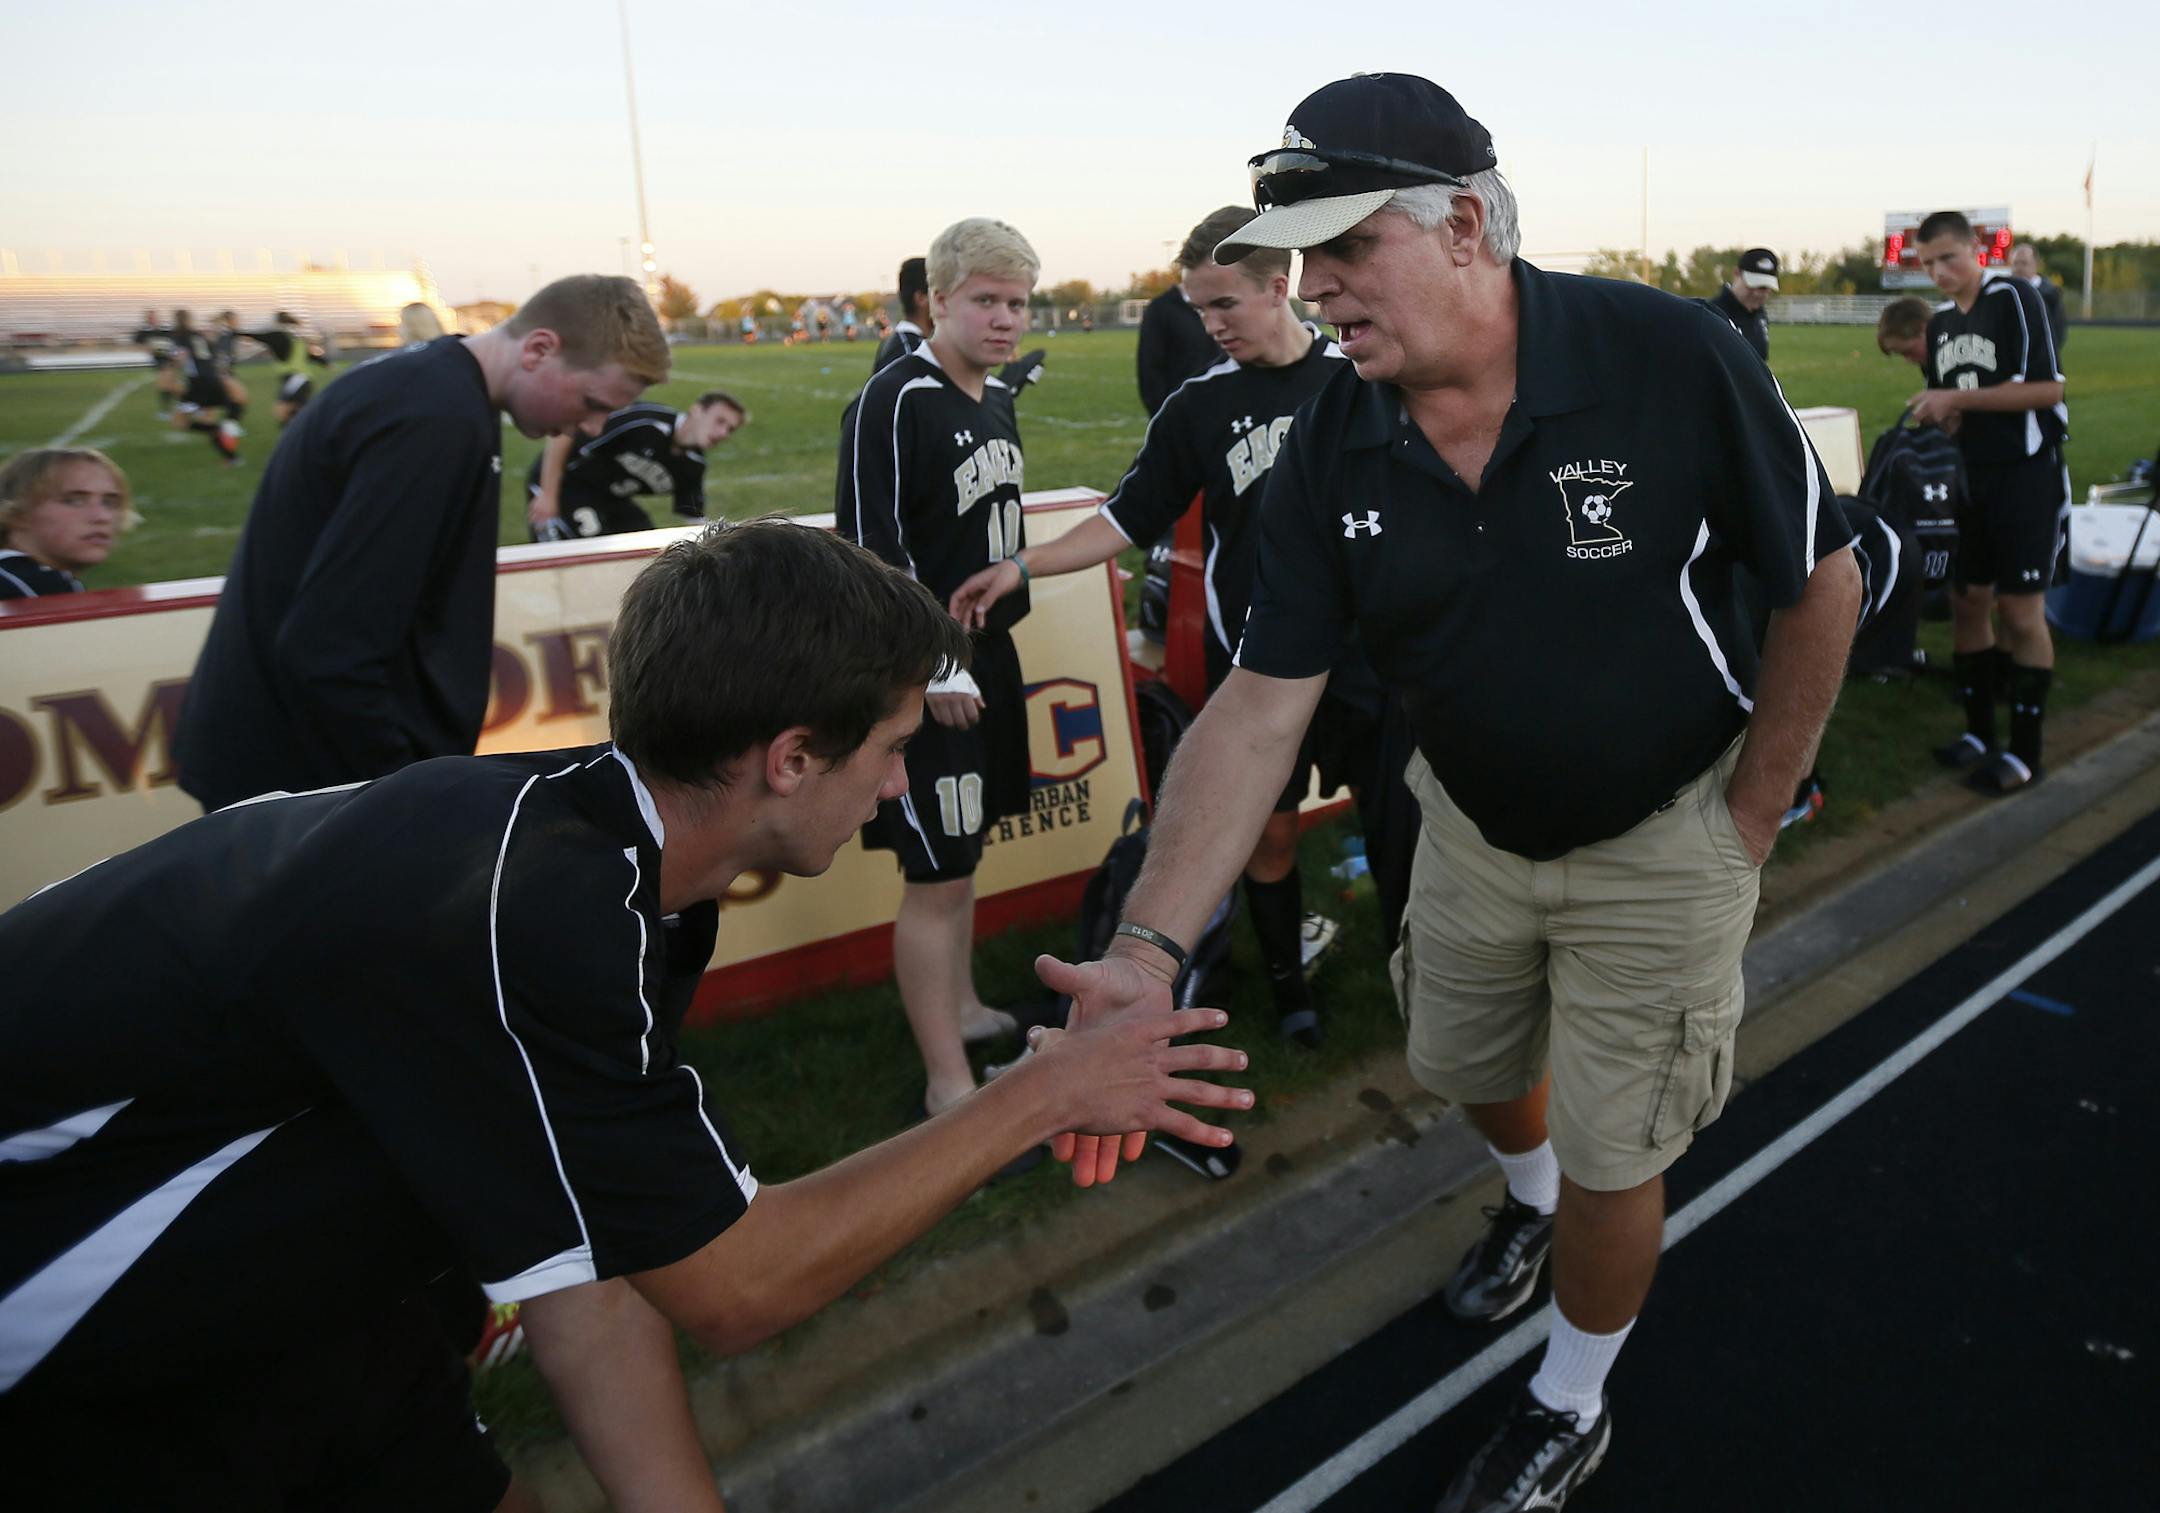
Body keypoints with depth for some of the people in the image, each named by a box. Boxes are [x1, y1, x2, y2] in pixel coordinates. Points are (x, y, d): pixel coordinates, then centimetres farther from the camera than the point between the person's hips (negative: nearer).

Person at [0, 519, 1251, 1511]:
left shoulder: (608, 845, -10)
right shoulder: (525, 920, -37)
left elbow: (591, 1262, -7)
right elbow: (734, 1287, -26)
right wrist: (1042, 1095, -19)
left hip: (268, 1274, 7)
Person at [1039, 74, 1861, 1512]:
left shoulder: (1672, 358, -25)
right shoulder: (1332, 450, -15)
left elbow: (1821, 583, -12)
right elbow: (1260, 706, -20)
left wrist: (1746, 826, -9)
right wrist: (1150, 945, -30)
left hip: (1661, 840, -3)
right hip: (1472, 823, 4)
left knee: (1610, 1158, 8)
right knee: (1467, 1066, 23)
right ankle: (1533, 1199, 61)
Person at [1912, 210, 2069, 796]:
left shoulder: (2014, 299, -9)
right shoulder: (1941, 322, 12)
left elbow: (2046, 389, -17)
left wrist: (1958, 399, -19)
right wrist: (1933, 413, -3)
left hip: (2026, 474, -7)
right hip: (1968, 476, 7)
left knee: (2020, 611, -5)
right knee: (1966, 601, 8)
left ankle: (2025, 753, 4)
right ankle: (1979, 733, 19)